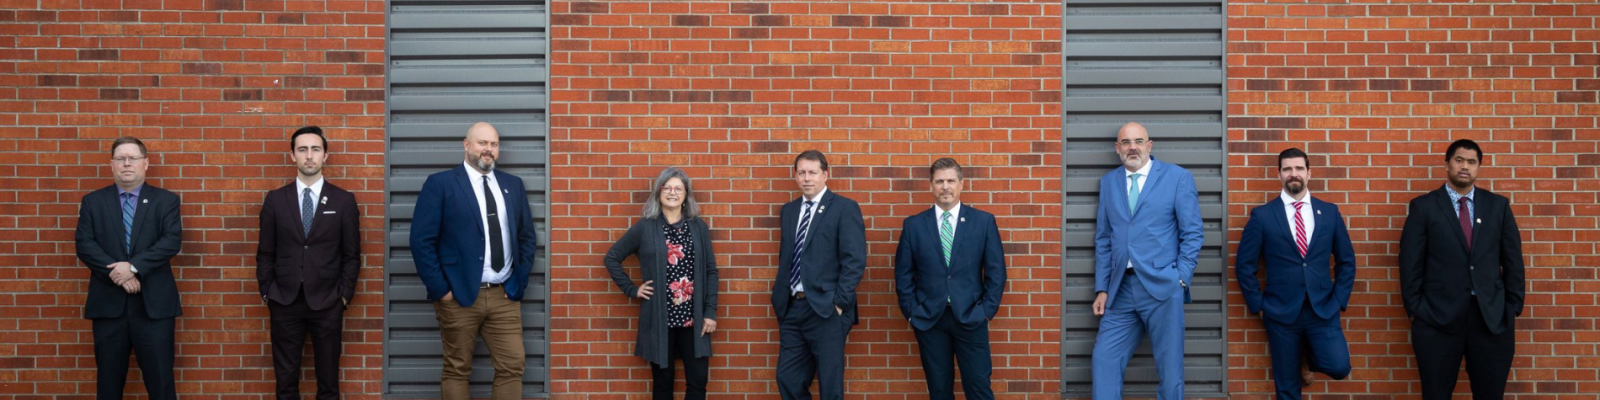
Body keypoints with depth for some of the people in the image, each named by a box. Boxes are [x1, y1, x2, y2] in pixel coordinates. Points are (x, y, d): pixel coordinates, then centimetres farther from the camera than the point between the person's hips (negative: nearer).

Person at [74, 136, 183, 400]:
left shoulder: (166, 200, 6)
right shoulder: (93, 202, 10)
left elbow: (172, 241, -7)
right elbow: (84, 245, -1)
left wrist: (133, 266, -18)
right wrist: (116, 273, -14)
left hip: (154, 303, -2)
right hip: (108, 303, 2)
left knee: (160, 378, -1)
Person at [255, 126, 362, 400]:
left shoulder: (344, 201, 1)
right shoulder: (275, 200, 3)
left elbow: (351, 256, 2)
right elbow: (265, 254, 6)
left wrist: (344, 296, -3)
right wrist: (267, 294, 1)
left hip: (326, 302, -1)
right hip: (285, 301, 1)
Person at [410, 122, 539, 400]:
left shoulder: (513, 185, 12)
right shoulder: (440, 184, -3)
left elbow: (527, 238, 15)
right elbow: (422, 241, -8)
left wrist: (520, 283, 5)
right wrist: (439, 289, -11)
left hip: (505, 295, 4)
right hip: (459, 296, -4)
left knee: (512, 366, 1)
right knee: (456, 369, 5)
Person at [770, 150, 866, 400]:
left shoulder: (845, 208, -4)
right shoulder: (788, 210, 15)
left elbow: (855, 260, -11)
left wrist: (839, 301, -16)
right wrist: (780, 296, 8)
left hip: (826, 309, -6)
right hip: (792, 308, 6)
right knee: (788, 379, 8)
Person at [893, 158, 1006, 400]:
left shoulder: (983, 221, 2)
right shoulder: (913, 225, 3)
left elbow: (996, 270, 2)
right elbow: (903, 274, 6)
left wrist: (987, 310, -4)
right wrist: (911, 313, -1)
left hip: (970, 317, -1)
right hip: (929, 319, 1)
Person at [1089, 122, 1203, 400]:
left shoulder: (1178, 178, 1)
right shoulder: (1108, 182, 13)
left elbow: (1192, 234, 0)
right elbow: (1103, 240, 13)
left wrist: (1181, 280, -8)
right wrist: (1102, 289, 7)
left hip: (1162, 288, -3)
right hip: (1121, 289, 4)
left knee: (1170, 369, 2)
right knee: (1104, 361, -1)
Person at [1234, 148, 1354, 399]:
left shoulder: (1329, 211, 6)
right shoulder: (1262, 215, -2)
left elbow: (1346, 260, 12)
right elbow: (1244, 265, 1)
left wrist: (1339, 300, 4)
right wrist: (1258, 305, -2)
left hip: (1323, 310, 1)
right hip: (1281, 312, -1)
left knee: (1339, 367, -16)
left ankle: (1311, 354, 17)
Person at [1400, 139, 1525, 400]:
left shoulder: (1498, 205, 10)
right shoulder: (1423, 206, 2)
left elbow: (1513, 260, 10)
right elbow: (1410, 263, 0)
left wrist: (1513, 308, 5)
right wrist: (1414, 309, -5)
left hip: (1493, 317, 2)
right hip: (1438, 317, -2)